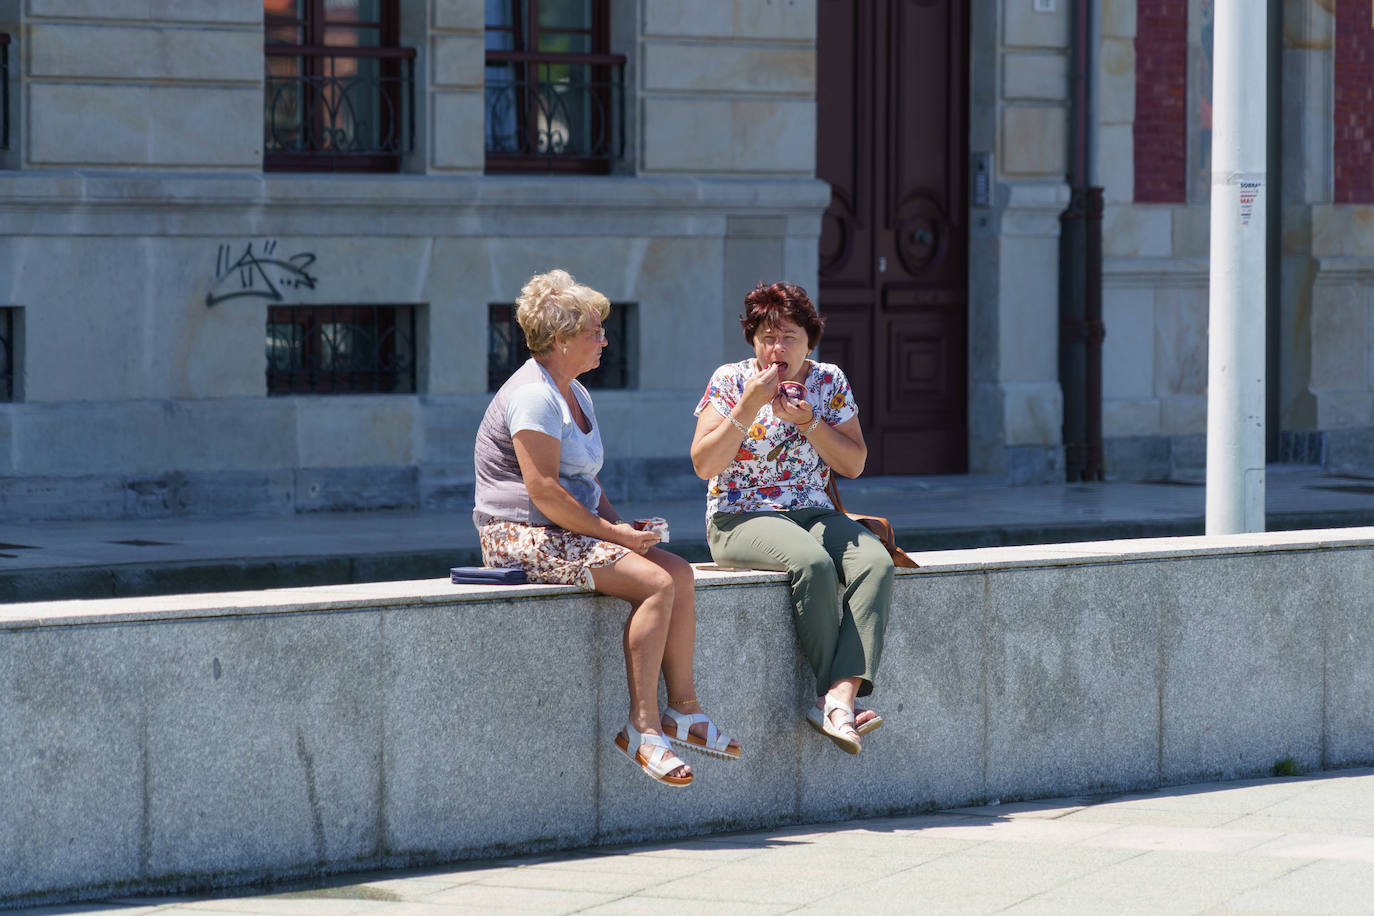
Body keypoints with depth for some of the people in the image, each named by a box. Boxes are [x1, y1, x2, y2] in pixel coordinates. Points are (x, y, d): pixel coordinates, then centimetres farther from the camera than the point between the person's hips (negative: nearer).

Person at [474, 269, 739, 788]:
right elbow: (543, 491, -22)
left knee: (679, 571, -7)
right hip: (523, 537, -10)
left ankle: (683, 710, -6)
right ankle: (642, 726, -23)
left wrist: (619, 524, 9)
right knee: (656, 582, -24)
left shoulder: (575, 394, 19)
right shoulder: (533, 396, -15)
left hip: (570, 531, 10)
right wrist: (610, 532, -18)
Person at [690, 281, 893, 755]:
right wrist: (748, 406, -17)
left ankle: (839, 698, -40)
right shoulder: (730, 381, 0)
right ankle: (839, 697, -27)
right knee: (813, 563, -36)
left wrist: (807, 420, -11)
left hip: (814, 514, 4)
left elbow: (854, 464, 3)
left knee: (875, 563, -28)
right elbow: (704, 464, -8)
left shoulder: (830, 382, 8)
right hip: (740, 520, -4)